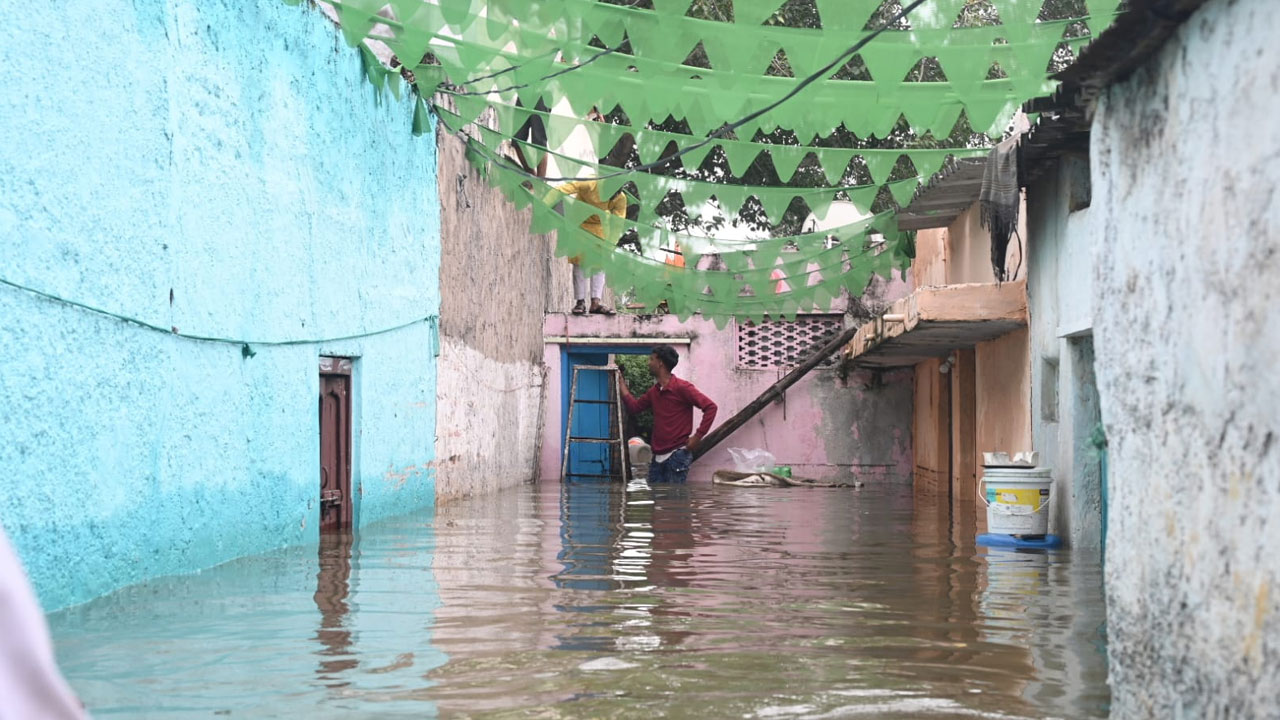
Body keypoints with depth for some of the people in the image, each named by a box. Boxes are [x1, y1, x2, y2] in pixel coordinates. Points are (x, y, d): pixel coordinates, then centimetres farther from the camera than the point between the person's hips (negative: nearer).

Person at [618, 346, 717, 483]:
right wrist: (621, 382, 23)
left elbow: (710, 407, -14)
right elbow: (634, 407, 24)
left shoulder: (681, 388, -9)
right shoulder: (654, 391, 15)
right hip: (658, 456, 8)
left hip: (677, 455, -8)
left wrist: (697, 436, -15)